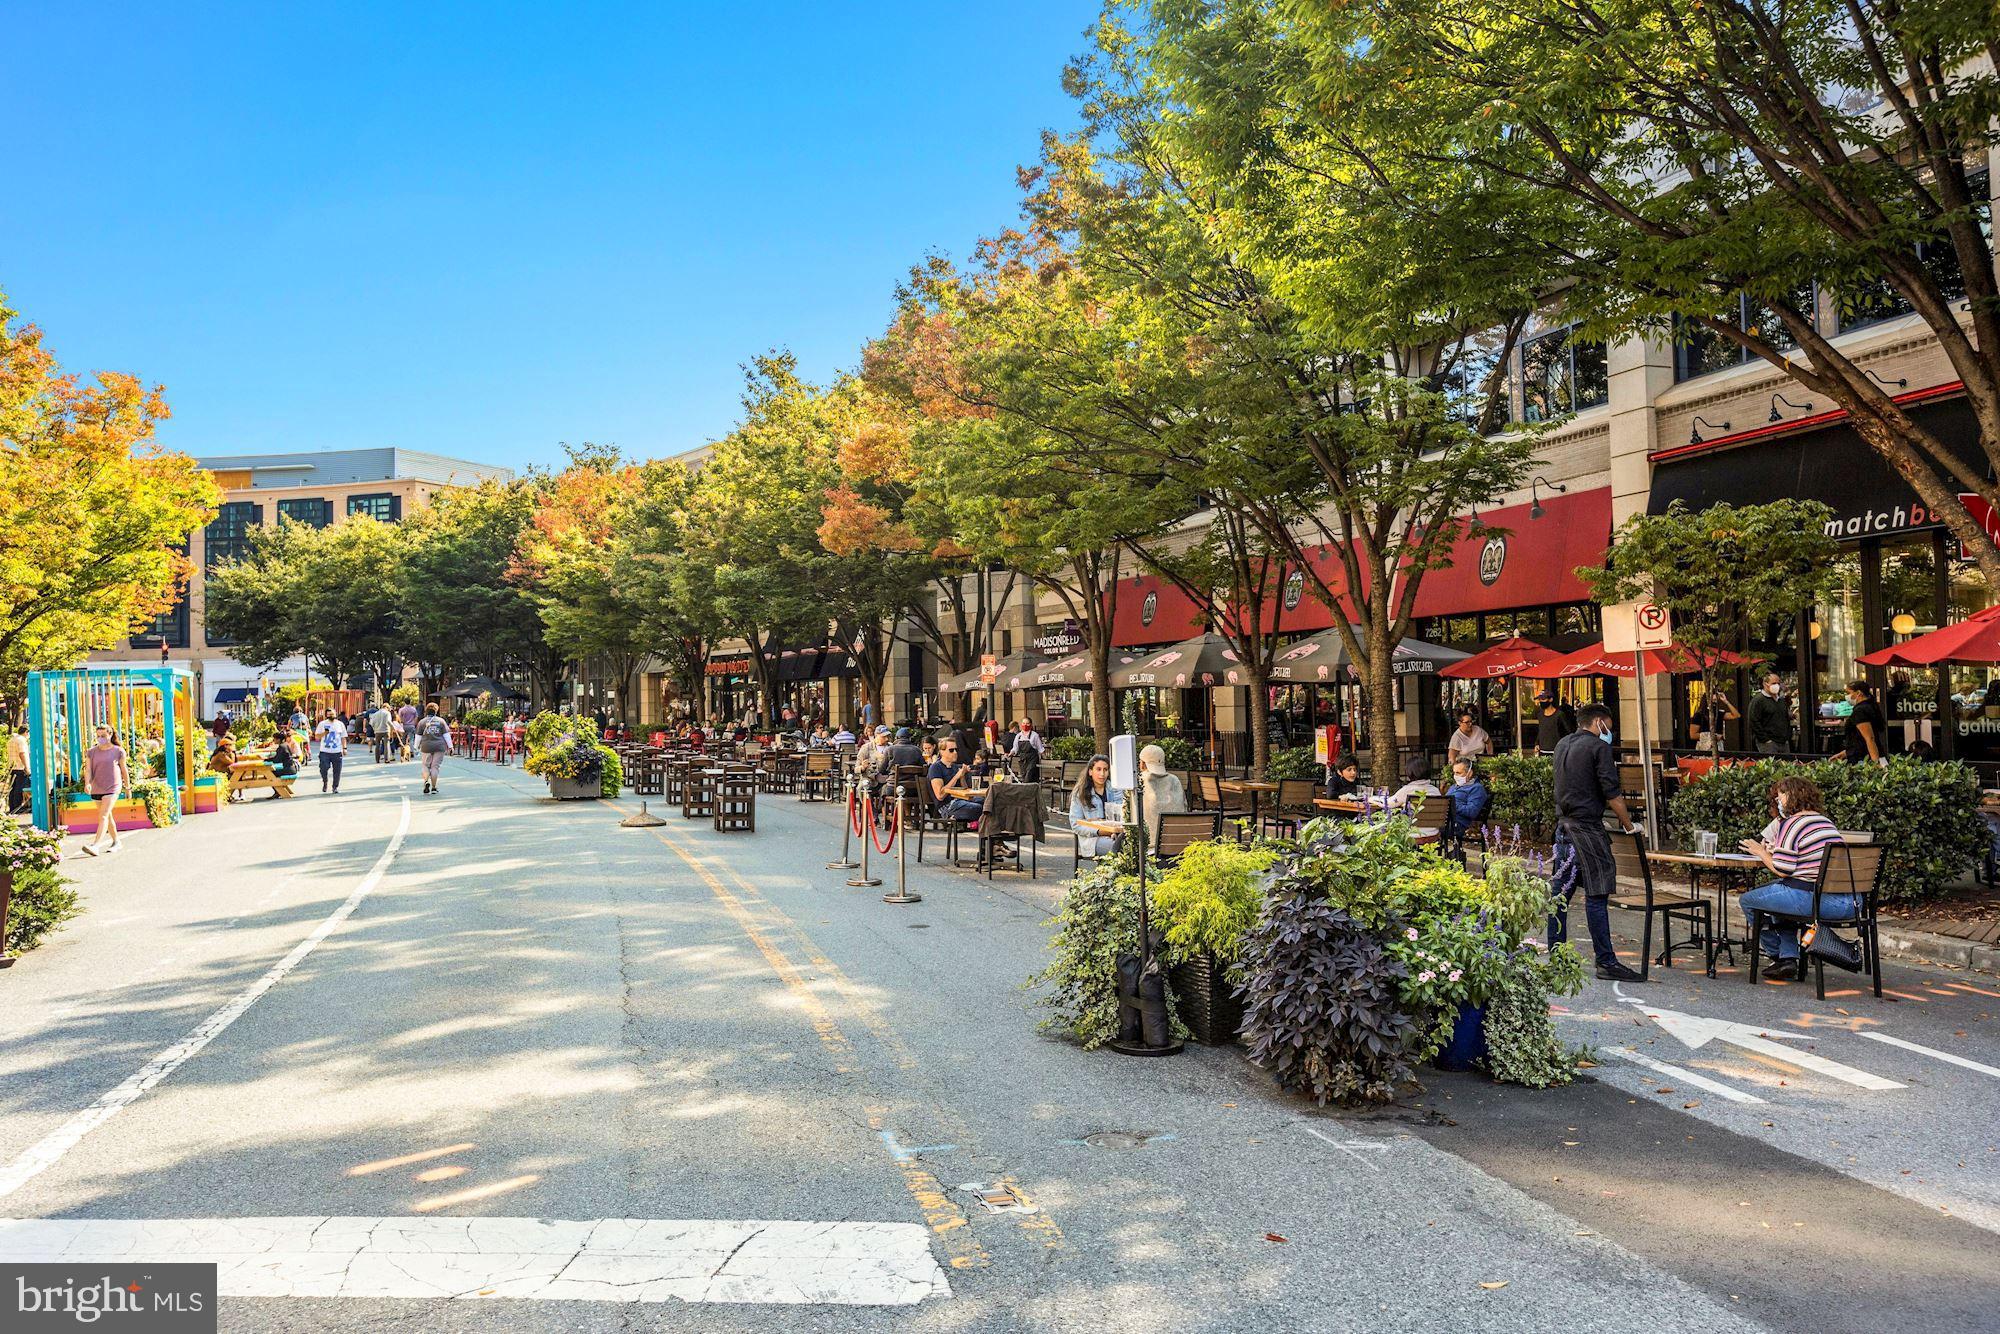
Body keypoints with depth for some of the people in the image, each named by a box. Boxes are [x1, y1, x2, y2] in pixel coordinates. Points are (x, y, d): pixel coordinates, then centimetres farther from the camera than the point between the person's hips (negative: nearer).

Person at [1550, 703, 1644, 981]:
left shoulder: (1562, 745, 15)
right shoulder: (1599, 747, -8)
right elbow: (1612, 793, -12)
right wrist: (1629, 825, -4)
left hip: (1563, 825, 8)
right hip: (1587, 827, -8)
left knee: (1562, 892, 10)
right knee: (1596, 894, -6)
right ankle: (1606, 961, -5)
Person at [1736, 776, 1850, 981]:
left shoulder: (1791, 824, -8)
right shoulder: (1826, 821, 18)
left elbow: (1782, 870, -13)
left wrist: (1761, 852, 4)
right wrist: (1771, 850, 22)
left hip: (1815, 900, -9)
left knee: (1748, 900, 8)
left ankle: (1775, 953, 24)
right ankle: (1788, 958, 23)